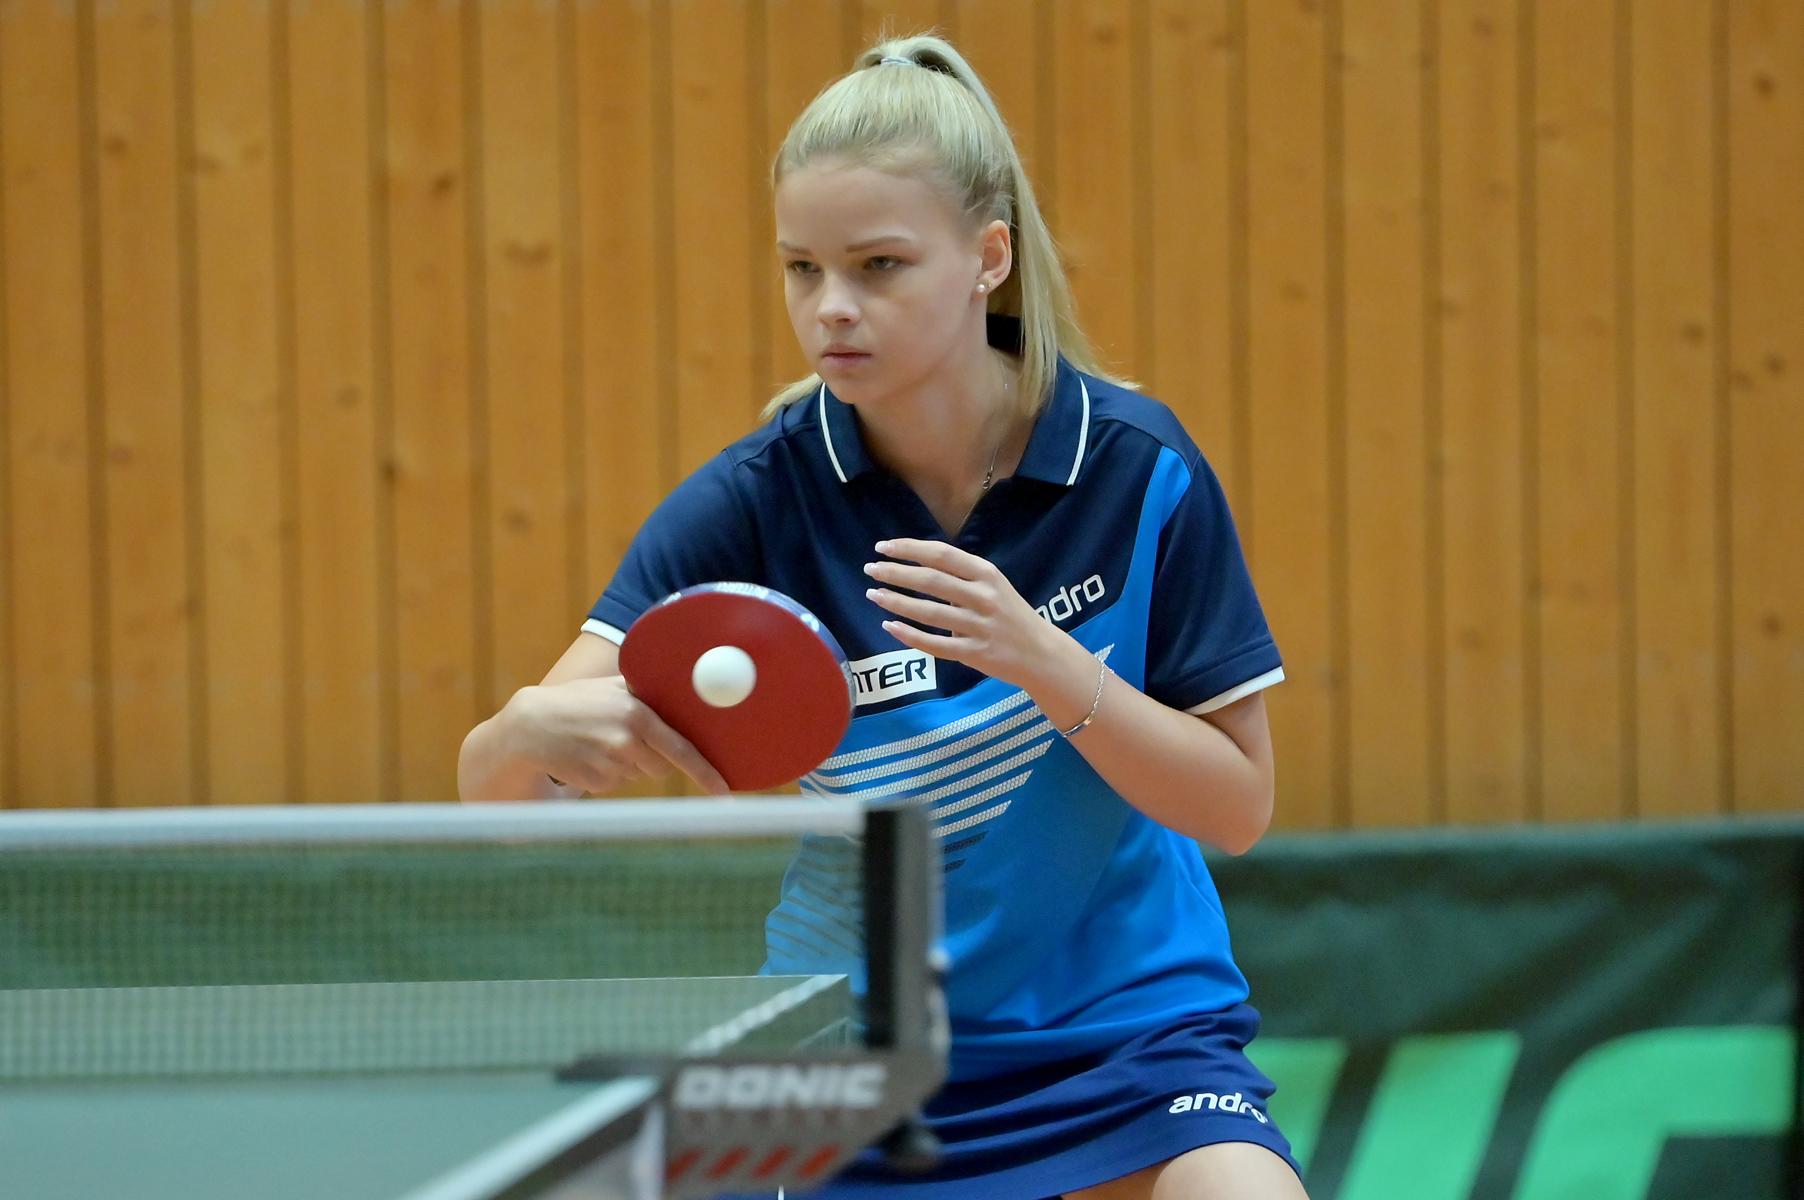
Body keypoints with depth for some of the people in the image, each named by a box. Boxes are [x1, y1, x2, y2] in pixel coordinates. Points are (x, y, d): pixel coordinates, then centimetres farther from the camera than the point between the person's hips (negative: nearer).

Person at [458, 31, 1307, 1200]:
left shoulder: (1139, 469, -12)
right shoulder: (755, 500, -13)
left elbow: (1238, 805, -10)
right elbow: (489, 783, -19)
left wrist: (1043, 660, -25)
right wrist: (542, 730, -43)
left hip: (1128, 1025, -1)